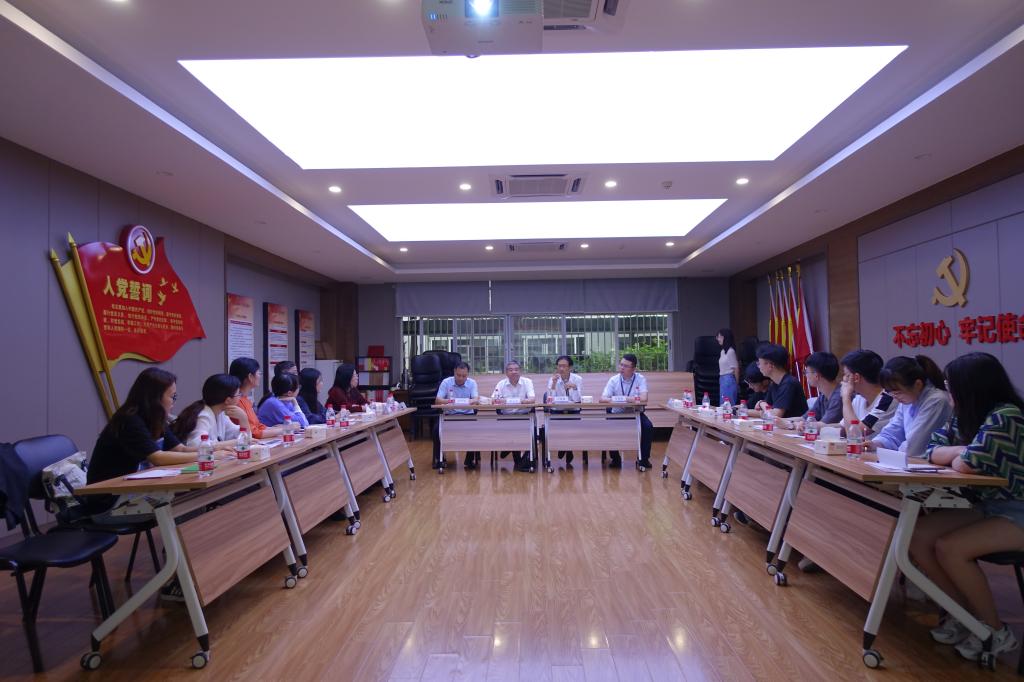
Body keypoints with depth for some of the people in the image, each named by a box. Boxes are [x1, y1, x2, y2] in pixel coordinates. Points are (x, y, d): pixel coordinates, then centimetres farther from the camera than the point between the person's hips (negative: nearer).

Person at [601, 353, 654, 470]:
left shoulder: (640, 379, -7)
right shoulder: (614, 380, -3)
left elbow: (644, 398, -20)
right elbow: (602, 398, -11)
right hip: (617, 413, 1)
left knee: (648, 427, -25)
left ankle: (644, 458, -5)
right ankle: (615, 458, -2)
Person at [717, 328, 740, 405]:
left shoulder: (730, 351, -13)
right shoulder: (723, 351, 12)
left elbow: (736, 369, -11)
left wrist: (737, 384, -5)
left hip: (729, 380, -9)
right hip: (722, 380, 9)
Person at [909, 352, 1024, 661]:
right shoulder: (966, 416, 3)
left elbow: (965, 465, -29)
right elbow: (933, 452, 1)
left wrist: (961, 455, -8)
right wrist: (965, 450, -15)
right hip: (987, 505, 8)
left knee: (949, 548, -24)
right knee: (917, 536, -8)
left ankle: (996, 631, -1)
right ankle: (965, 613, 7)